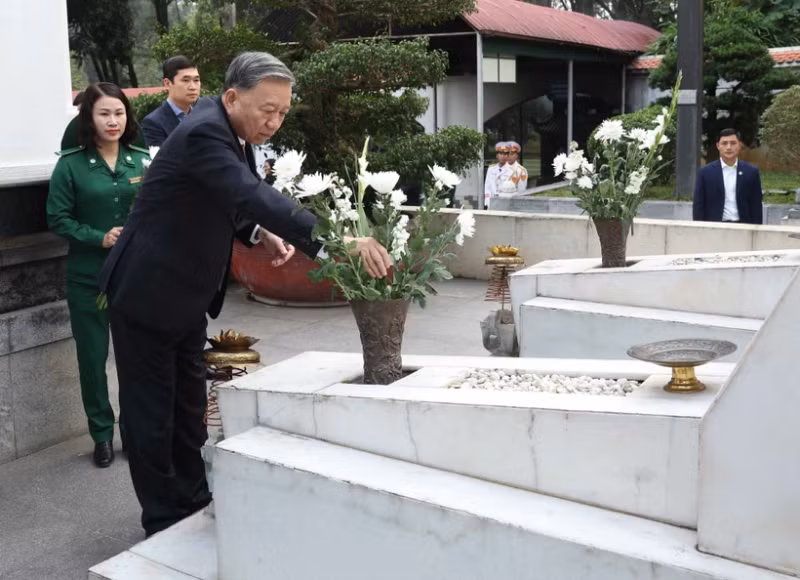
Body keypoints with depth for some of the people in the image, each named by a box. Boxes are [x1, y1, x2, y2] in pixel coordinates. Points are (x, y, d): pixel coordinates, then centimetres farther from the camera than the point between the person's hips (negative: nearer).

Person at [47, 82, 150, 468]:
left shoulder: (141, 160, 2)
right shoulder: (71, 164, -6)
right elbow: (57, 218, -5)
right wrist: (99, 238, -18)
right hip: (88, 277, -1)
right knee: (93, 358, 7)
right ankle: (102, 435, 23)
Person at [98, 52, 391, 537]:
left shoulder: (232, 134, 2)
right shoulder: (203, 133, -27)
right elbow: (255, 195, -42)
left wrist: (261, 234, -6)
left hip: (187, 295, 9)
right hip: (148, 293, -9)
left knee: (189, 406, 17)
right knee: (152, 411, 4)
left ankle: (194, 506, 31)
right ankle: (165, 524, 17)